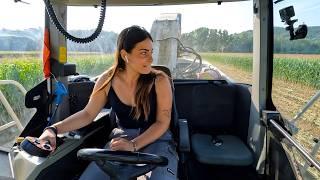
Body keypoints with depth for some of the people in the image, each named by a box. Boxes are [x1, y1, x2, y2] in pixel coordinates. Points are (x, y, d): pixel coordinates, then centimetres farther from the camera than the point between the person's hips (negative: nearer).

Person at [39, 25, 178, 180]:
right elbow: (88, 114, 1)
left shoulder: (159, 80, -11)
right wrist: (53, 129, -13)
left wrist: (133, 145, -24)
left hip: (156, 139, -2)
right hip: (122, 137, 2)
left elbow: (163, 122, -11)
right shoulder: (108, 80, -3)